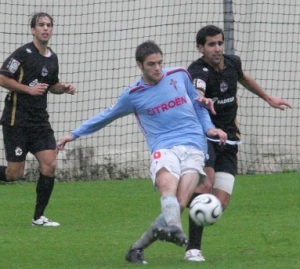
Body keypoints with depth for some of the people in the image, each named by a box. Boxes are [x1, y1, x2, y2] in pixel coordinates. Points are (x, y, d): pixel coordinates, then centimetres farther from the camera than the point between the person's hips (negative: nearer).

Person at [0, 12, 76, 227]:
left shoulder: (52, 58, 10)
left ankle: (39, 217, 2)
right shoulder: (23, 54, -11)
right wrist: (28, 89, -19)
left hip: (40, 121, 6)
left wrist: (64, 88, 5)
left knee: (49, 164, -7)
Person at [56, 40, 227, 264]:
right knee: (167, 185, -35)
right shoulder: (133, 95, 10)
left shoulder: (179, 76, 13)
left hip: (193, 147, 1)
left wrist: (209, 127, 11)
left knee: (179, 203, -20)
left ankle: (138, 247, -11)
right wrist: (74, 134, 28)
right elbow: (107, 116, 25)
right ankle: (174, 229, -60)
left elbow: (198, 105, 28)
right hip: (164, 148, -1)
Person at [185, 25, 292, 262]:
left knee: (220, 203, -9)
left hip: (228, 141, 6)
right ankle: (193, 248, -24)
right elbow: (196, 95, -42)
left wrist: (267, 97, 37)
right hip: (204, 136, -6)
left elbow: (243, 78, 29)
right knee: (207, 183, -30)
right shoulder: (198, 71, -18)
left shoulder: (232, 62, 3)